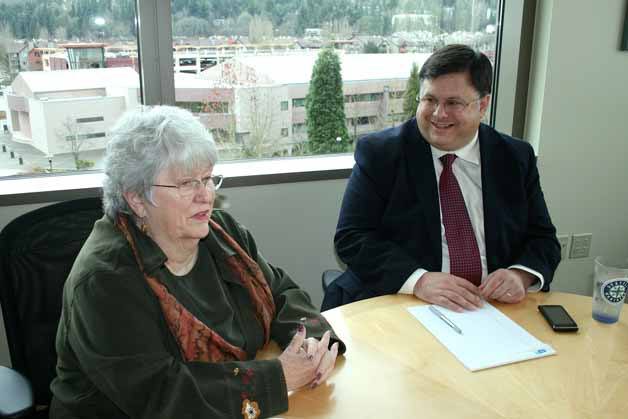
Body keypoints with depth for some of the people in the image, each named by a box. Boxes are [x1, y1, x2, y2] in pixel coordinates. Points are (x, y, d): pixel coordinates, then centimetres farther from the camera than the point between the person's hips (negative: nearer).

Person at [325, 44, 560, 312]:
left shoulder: (516, 158, 7)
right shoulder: (378, 152, -2)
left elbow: (542, 239, 9)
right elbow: (351, 238, -8)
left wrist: (521, 275, -13)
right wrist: (419, 280, -22)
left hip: (495, 311, 5)